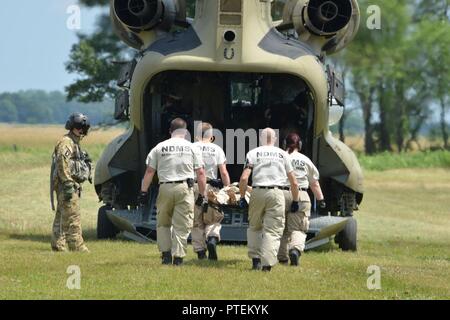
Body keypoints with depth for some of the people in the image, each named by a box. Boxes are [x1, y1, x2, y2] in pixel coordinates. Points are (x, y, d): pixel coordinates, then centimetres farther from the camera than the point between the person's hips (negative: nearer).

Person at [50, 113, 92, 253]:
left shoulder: (75, 144, 21)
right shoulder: (65, 143, -12)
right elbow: (62, 164, -21)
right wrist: (68, 184, -25)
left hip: (73, 186, 11)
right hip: (67, 186, -11)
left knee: (61, 217, 12)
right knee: (73, 217, -12)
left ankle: (58, 246, 15)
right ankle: (77, 246, -14)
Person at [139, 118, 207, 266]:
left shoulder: (160, 147, 7)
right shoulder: (191, 148, 6)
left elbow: (149, 172, 3)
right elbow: (200, 173, 3)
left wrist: (144, 192, 6)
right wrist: (204, 195, 5)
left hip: (165, 188, 1)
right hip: (184, 188, -1)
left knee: (163, 223, 16)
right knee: (182, 225, 2)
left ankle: (166, 253, 7)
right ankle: (178, 255, -6)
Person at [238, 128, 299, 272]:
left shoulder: (253, 153, 7)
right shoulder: (283, 154, 11)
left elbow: (244, 178, -5)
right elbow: (294, 182, 11)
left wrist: (242, 197, 4)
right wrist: (295, 201, 21)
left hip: (257, 192, 0)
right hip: (276, 194, 0)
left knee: (254, 227, 19)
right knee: (273, 230, 0)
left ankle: (255, 258, 9)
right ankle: (267, 263, -14)